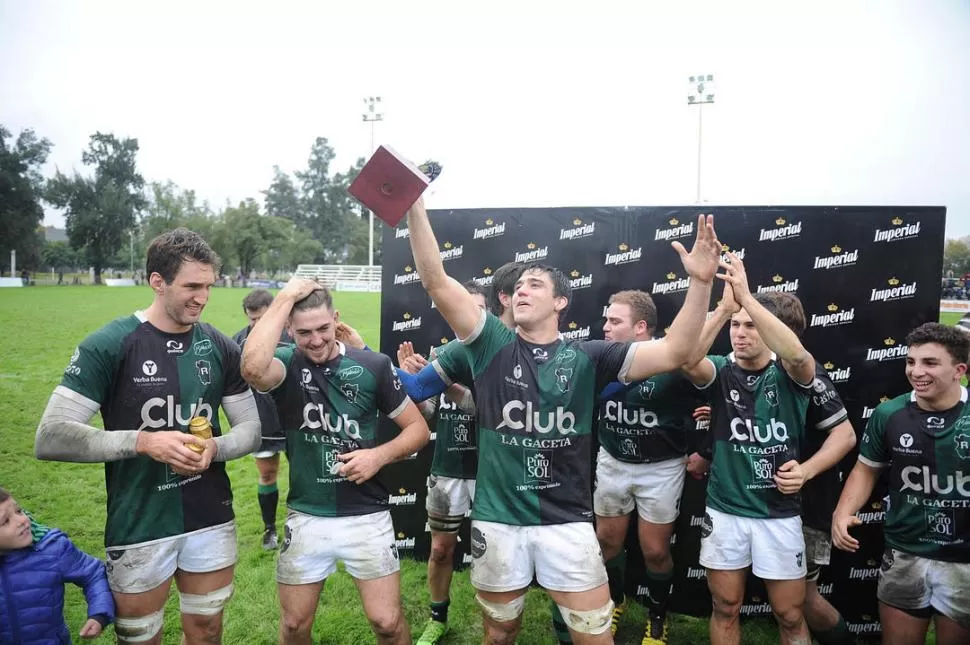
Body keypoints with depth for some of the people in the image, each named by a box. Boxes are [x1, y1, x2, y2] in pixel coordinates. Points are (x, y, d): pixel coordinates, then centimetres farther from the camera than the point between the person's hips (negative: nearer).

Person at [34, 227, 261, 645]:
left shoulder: (220, 347, -1)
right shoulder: (108, 345, -13)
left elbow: (251, 428, 5)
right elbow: (50, 438, -16)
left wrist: (215, 448, -16)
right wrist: (142, 441, -26)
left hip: (212, 521, 4)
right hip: (140, 529, -3)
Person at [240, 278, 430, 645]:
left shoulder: (373, 366, -6)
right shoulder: (287, 365, -7)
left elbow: (418, 428, 0)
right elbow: (252, 369, -33)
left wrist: (380, 455, -18)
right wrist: (285, 298, -25)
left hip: (366, 516, 0)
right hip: (306, 518, 1)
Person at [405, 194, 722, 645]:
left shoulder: (586, 358, -2)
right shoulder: (493, 345, -2)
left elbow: (673, 353, -10)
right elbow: (435, 280, -11)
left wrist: (700, 282, -21)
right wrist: (414, 204, -20)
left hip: (567, 522, 0)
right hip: (497, 519, 1)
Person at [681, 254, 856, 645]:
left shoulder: (791, 374, -6)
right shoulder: (721, 371, -5)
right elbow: (686, 359, -28)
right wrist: (724, 306, -38)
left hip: (779, 514, -1)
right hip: (724, 511, 1)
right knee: (725, 608, 14)